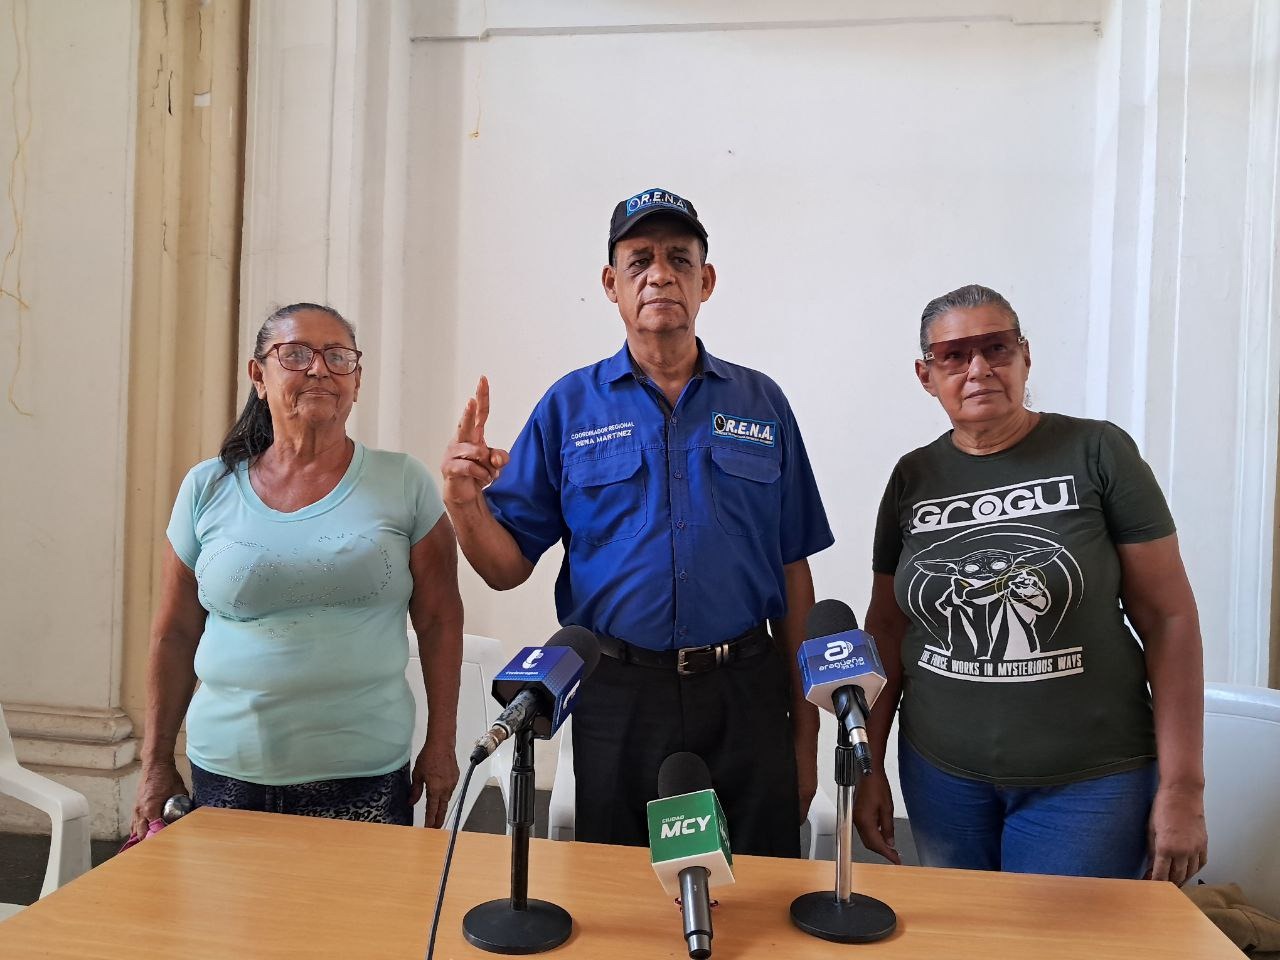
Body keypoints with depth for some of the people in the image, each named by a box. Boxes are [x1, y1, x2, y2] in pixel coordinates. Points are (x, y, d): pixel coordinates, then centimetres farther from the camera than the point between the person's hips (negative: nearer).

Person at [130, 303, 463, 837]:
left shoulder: (404, 485, -3)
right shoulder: (207, 489, 2)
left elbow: (439, 622, -1)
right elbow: (175, 636, 8)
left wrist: (440, 745, -1)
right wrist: (156, 762, 8)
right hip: (226, 773, 2)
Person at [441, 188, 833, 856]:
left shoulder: (762, 403, 4)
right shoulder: (569, 406, 1)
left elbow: (793, 574, 6)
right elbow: (508, 568, 1)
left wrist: (804, 730, 6)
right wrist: (464, 502, -20)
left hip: (746, 699, 1)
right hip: (617, 700, 0)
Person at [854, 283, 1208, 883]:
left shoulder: (1096, 453, -7)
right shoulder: (913, 478, 3)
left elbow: (1168, 616, -6)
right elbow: (886, 628, 8)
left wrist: (1183, 787, -9)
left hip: (1088, 783, -3)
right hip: (941, 774, 3)